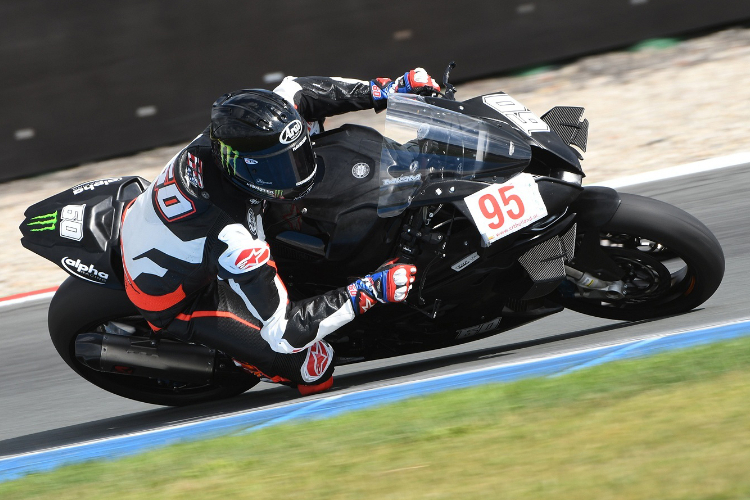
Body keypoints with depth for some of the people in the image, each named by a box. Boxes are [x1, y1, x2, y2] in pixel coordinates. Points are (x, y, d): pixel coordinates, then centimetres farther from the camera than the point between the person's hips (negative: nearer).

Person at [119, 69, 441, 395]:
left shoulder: (227, 135, -25)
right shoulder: (231, 238, -44)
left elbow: (293, 92, -6)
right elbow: (281, 330, -38)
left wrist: (385, 91, -12)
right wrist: (366, 293, -38)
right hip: (176, 303, -7)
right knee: (314, 363, -19)